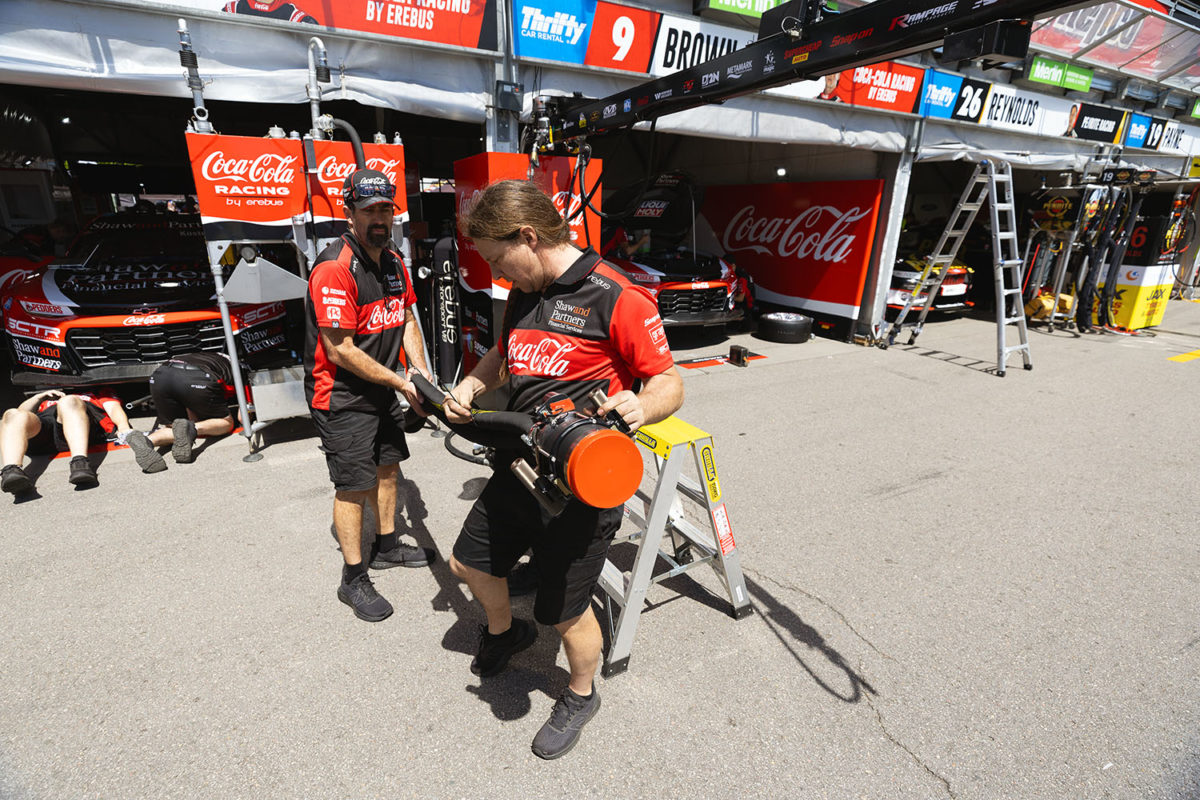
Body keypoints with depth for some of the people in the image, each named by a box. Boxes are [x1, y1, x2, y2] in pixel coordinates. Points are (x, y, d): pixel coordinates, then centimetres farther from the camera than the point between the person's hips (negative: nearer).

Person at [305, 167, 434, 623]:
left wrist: (419, 369, -1)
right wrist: (399, 382, -19)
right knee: (354, 486, -1)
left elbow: (406, 319, 14)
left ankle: (388, 546, 38)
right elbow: (341, 351, -24)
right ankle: (353, 581, 15)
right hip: (341, 396, -8)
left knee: (387, 466, 18)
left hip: (383, 388, 8)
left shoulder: (394, 262, 5)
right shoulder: (334, 268, -23)